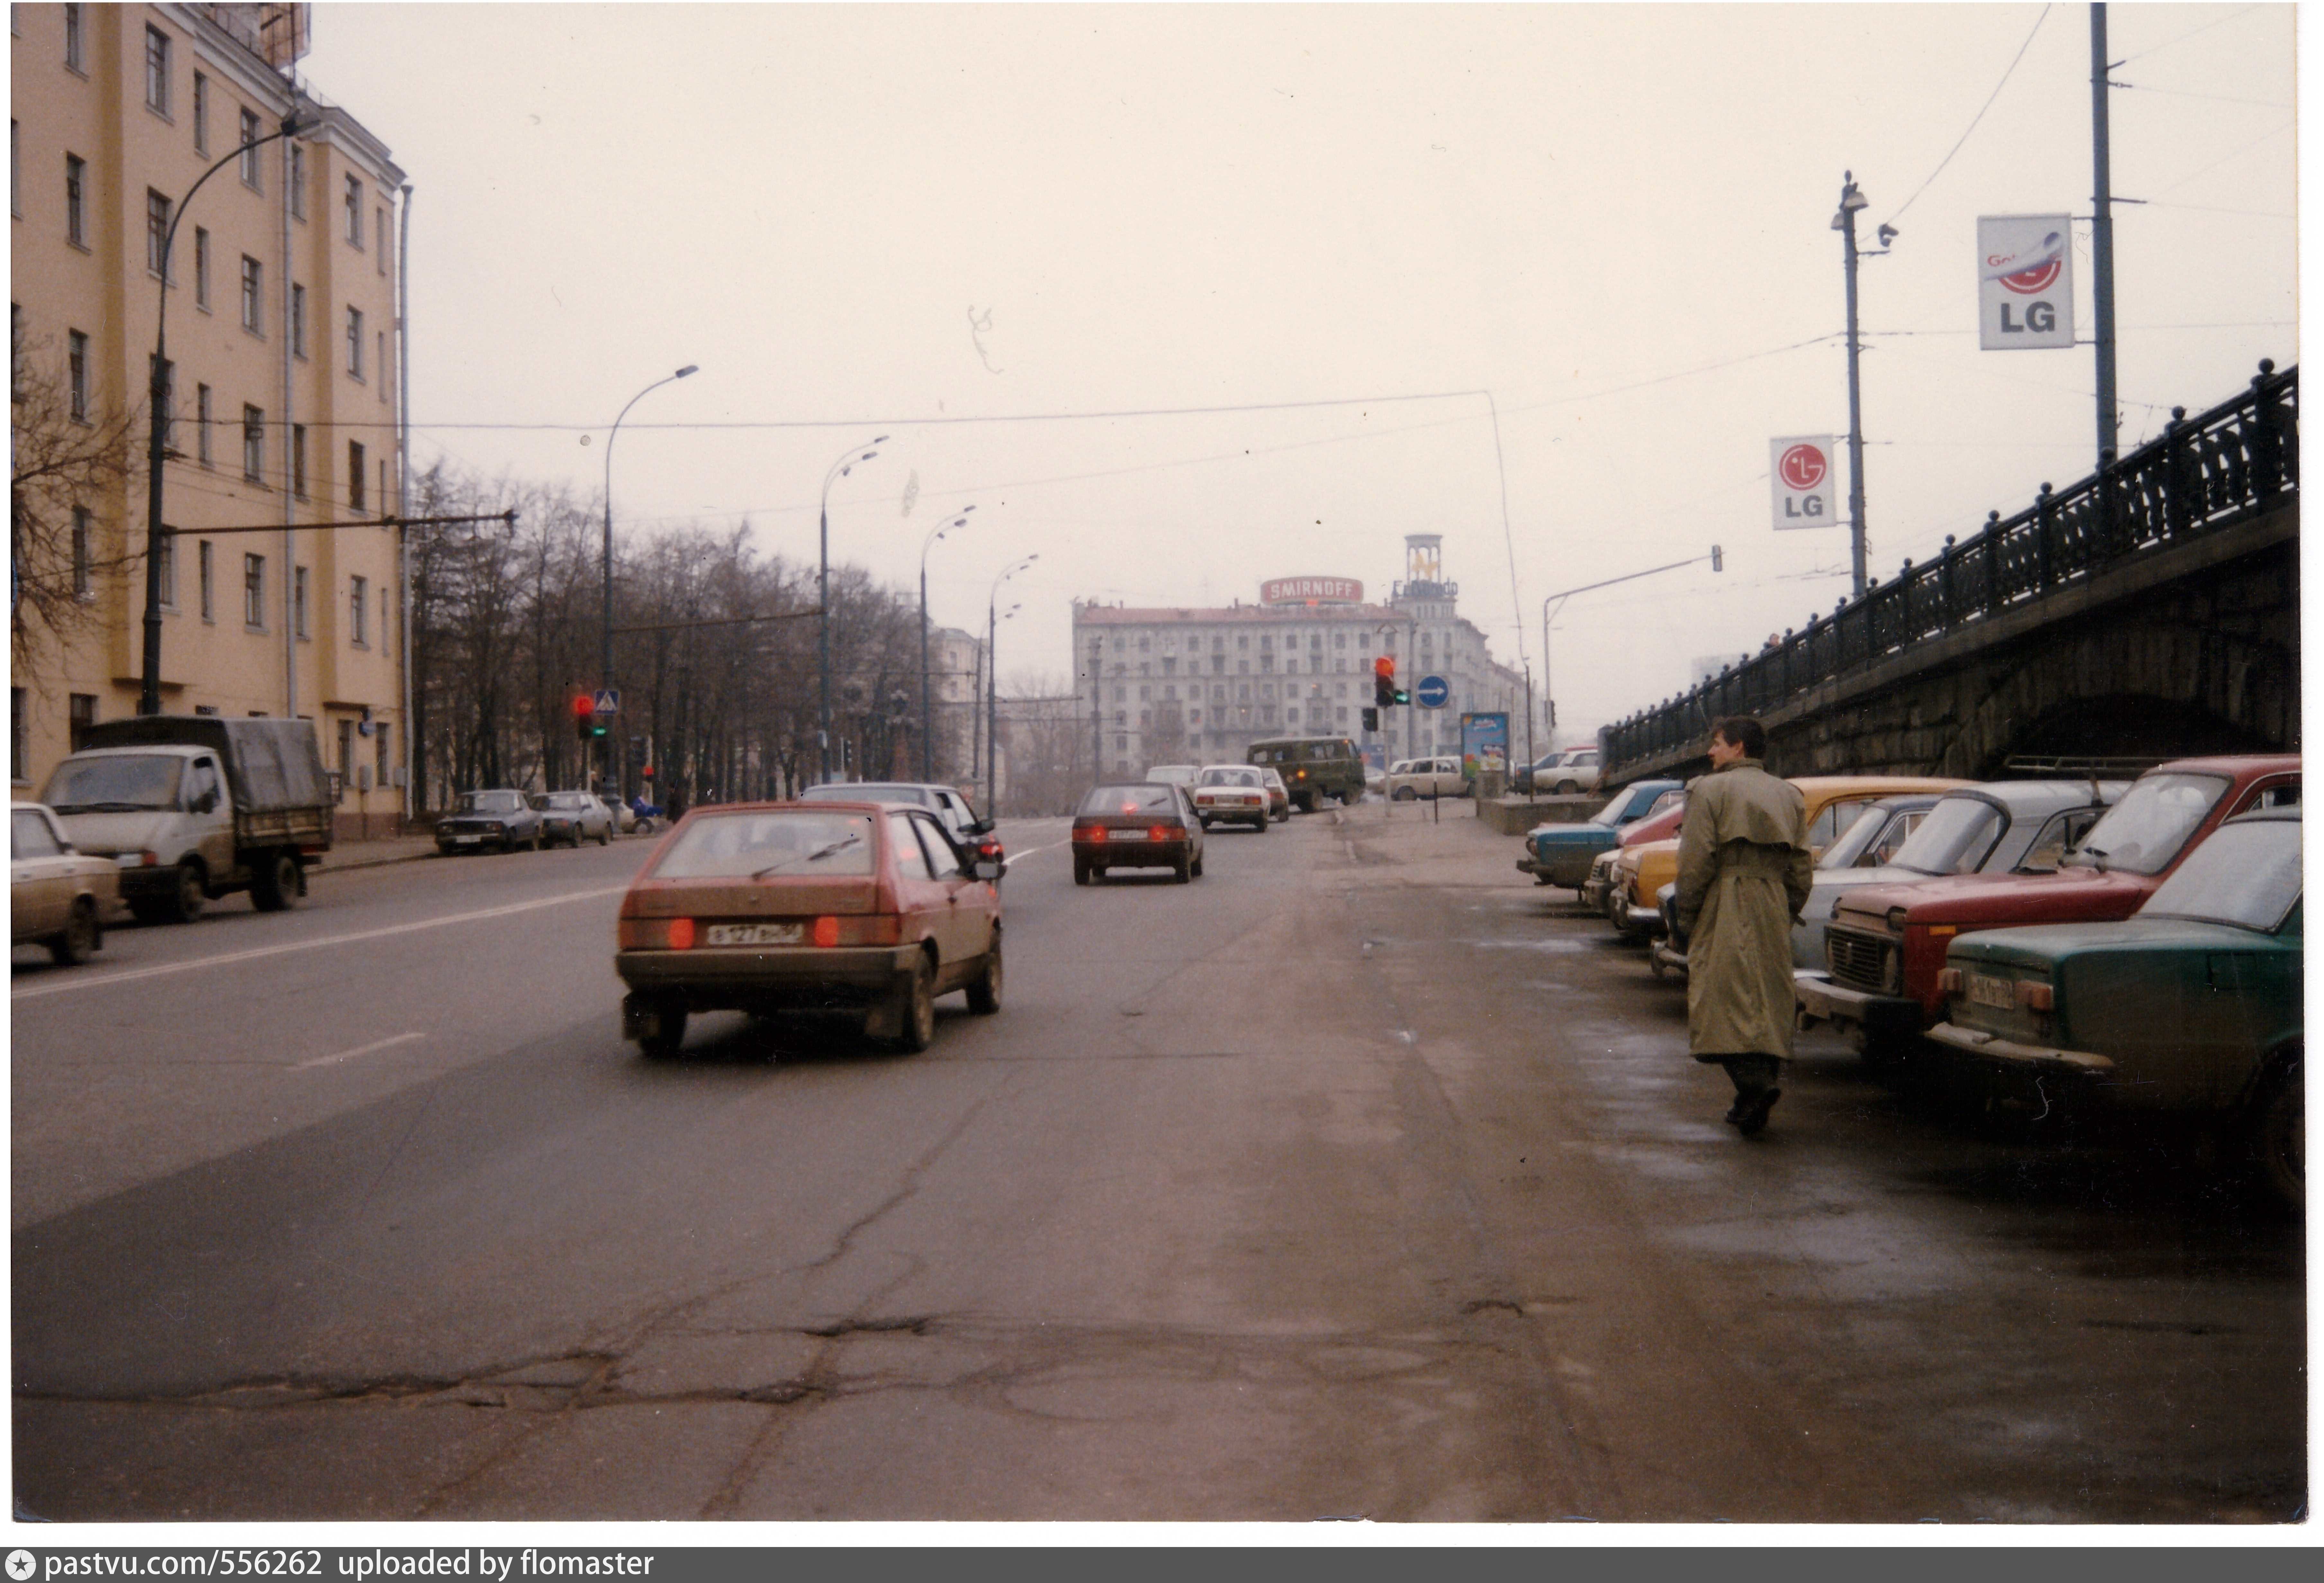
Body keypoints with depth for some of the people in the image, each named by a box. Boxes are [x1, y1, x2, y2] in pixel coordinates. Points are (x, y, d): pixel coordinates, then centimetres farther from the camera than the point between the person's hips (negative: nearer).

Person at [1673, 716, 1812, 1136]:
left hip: (1725, 912, -6)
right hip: (1773, 911, 6)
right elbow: (1802, 868, 12)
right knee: (1769, 999, 10)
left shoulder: (1710, 790, -3)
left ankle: (1755, 1084, -26)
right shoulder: (1789, 795, 15)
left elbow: (1695, 862, -9)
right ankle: (1760, 1090, 9)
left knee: (1726, 998, -9)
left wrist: (1686, 917, -1)